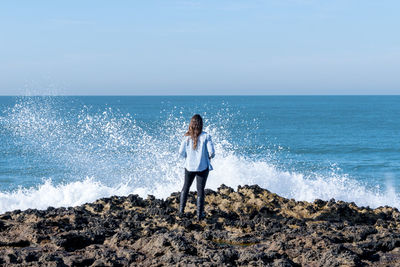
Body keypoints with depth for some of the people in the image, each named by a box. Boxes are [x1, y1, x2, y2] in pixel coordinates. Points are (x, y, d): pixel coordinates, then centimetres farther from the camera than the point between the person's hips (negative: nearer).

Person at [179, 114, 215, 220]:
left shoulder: (187, 137, -6)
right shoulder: (206, 136, -12)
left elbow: (181, 152, -5)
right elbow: (211, 152, -15)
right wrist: (209, 157, 8)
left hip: (189, 167, 2)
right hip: (203, 167, -2)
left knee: (185, 187, 20)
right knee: (200, 190, 7)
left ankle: (181, 210, 21)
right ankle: (200, 214, 8)